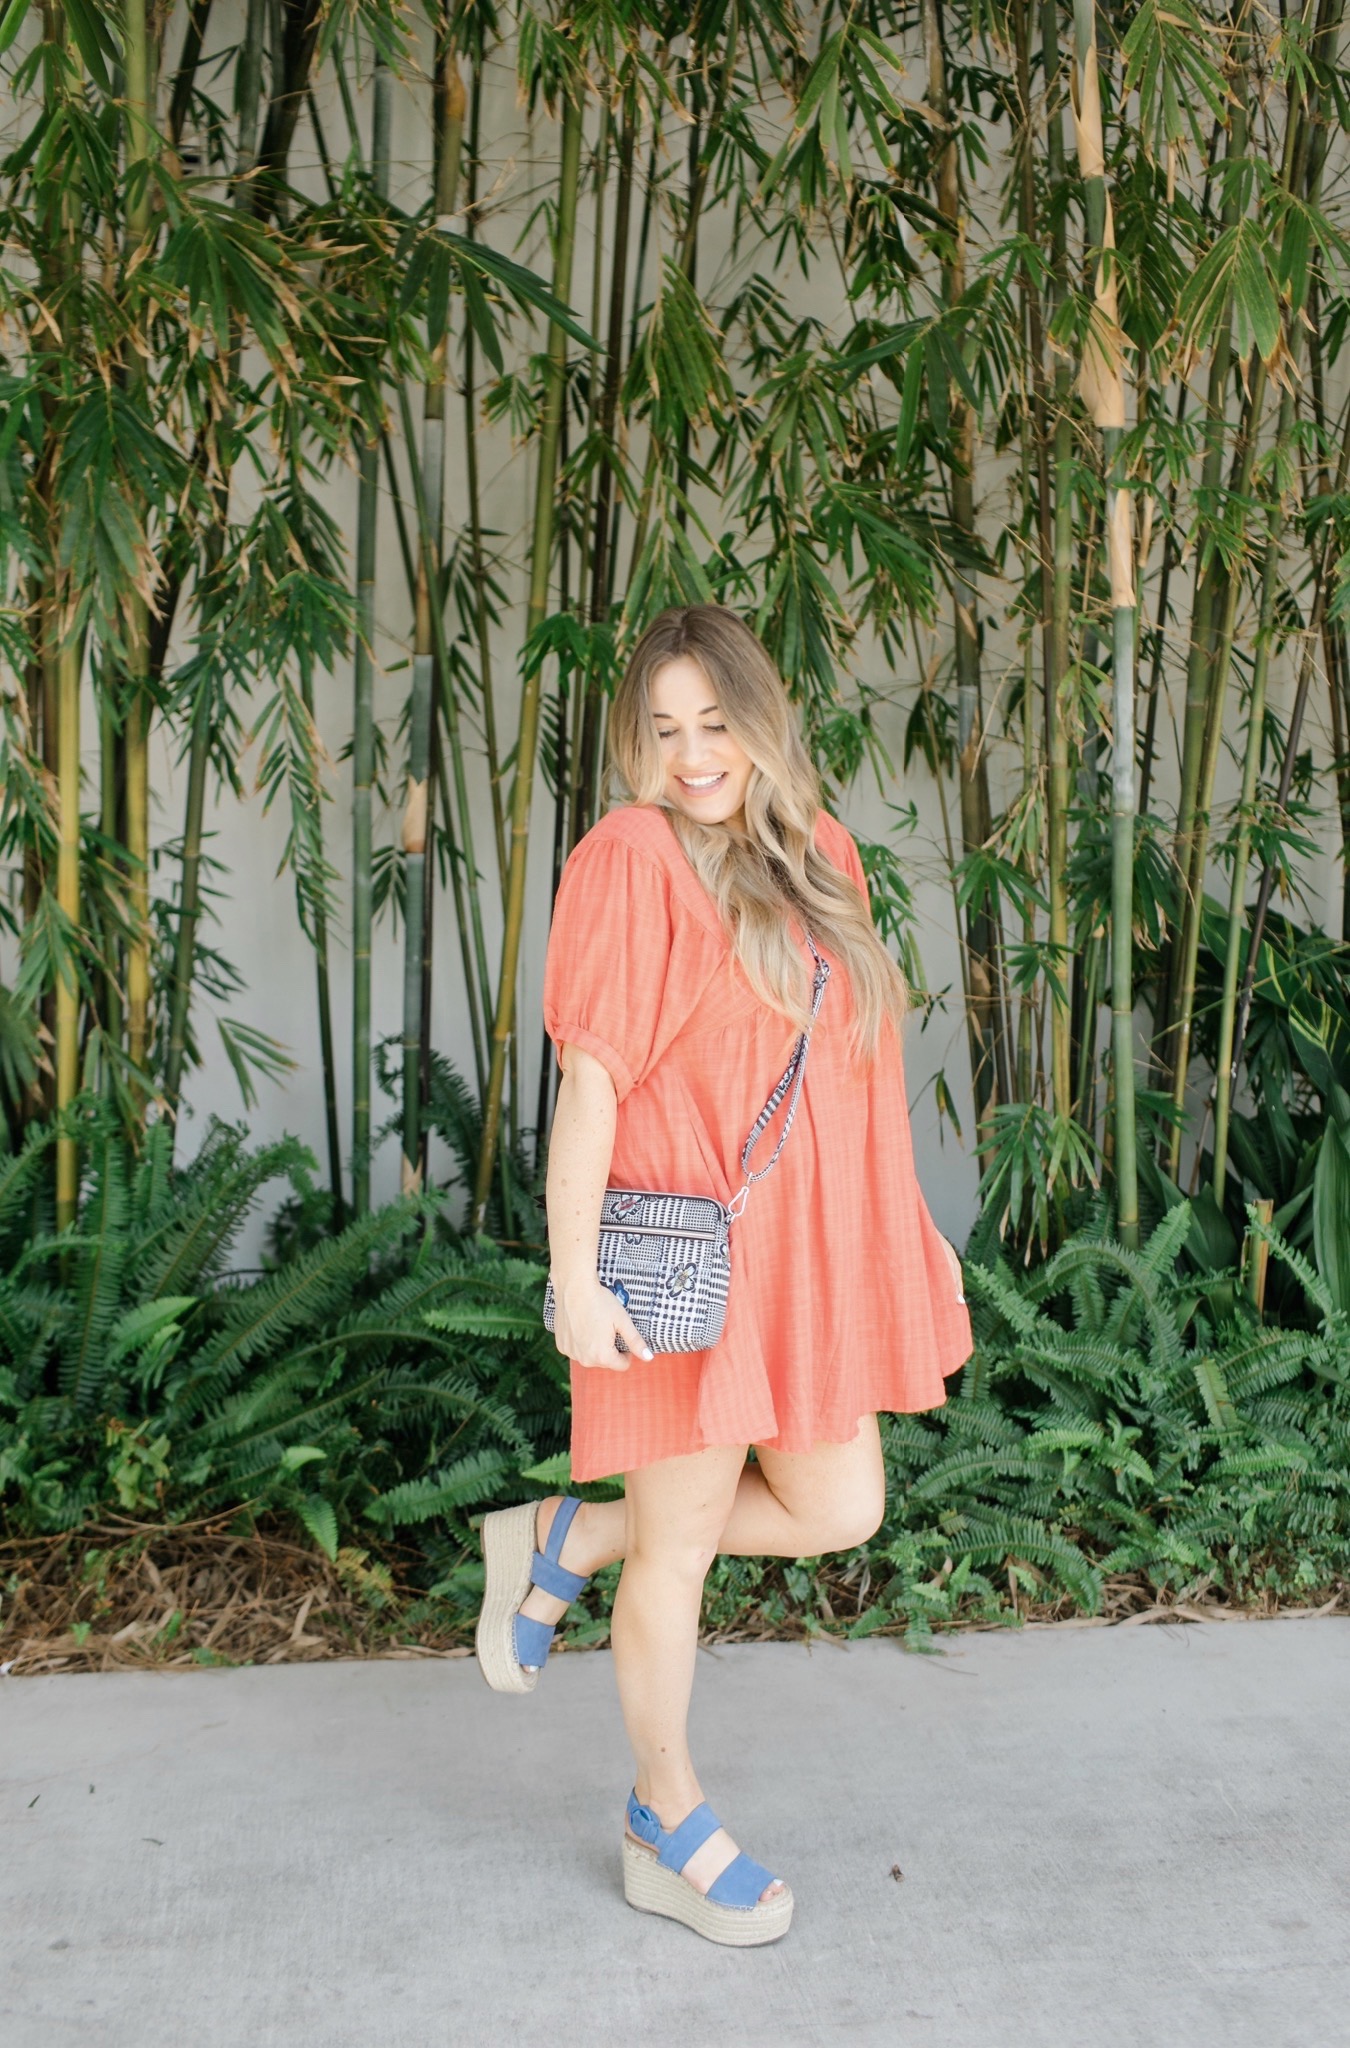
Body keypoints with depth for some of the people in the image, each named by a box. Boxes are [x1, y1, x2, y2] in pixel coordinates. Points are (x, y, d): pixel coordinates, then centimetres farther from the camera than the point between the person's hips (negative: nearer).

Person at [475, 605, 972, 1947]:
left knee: (839, 1511, 13)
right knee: (681, 1542, 7)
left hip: (806, 1255, 7)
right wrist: (573, 1280, -17)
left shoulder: (817, 853, 9)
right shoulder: (632, 858, -12)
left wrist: (906, 1230, 15)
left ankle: (563, 1542, 29)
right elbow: (588, 1082, -15)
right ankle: (669, 1831, 29)